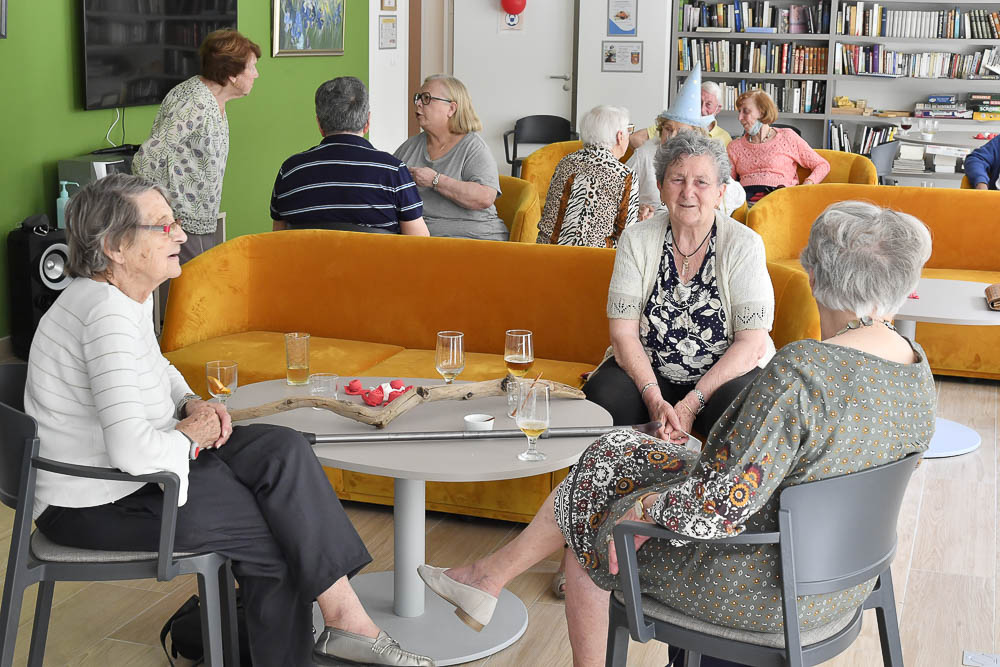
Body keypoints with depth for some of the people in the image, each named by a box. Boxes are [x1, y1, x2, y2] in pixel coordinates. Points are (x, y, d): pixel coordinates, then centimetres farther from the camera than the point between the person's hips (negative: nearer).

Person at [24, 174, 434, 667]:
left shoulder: (132, 294, 5)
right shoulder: (107, 313, -26)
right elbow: (133, 450, -34)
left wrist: (192, 404, 6)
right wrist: (188, 435, -14)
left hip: (136, 466, 9)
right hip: (95, 504, -9)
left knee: (282, 451, -7)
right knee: (276, 530, -8)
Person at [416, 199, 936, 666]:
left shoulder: (797, 374, -32)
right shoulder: (916, 366, -4)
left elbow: (722, 507, -33)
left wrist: (644, 508, -13)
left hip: (759, 593, -8)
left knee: (591, 518, 17)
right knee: (612, 453, 17)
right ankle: (492, 573, 28)